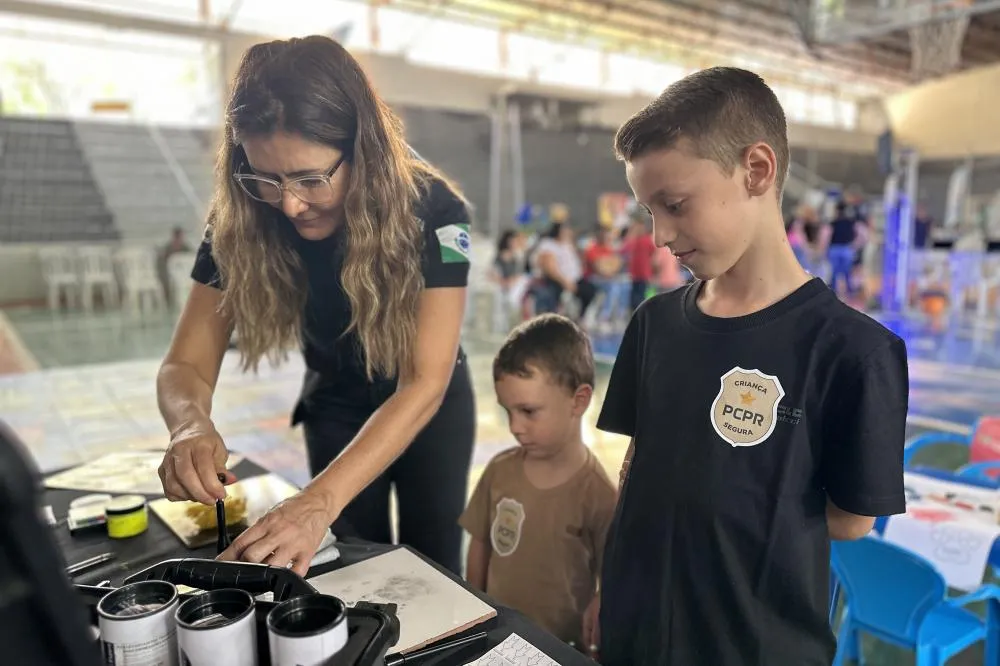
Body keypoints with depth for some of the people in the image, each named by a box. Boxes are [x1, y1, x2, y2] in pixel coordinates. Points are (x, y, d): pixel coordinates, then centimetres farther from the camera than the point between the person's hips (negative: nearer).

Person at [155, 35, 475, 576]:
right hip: (337, 405, 2)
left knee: (431, 568, 13)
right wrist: (191, 425, -42)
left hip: (431, 406, -1)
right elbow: (185, 365, -19)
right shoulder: (240, 222, -23)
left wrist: (318, 502, -48)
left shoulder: (432, 209, -32)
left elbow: (424, 383, -37)